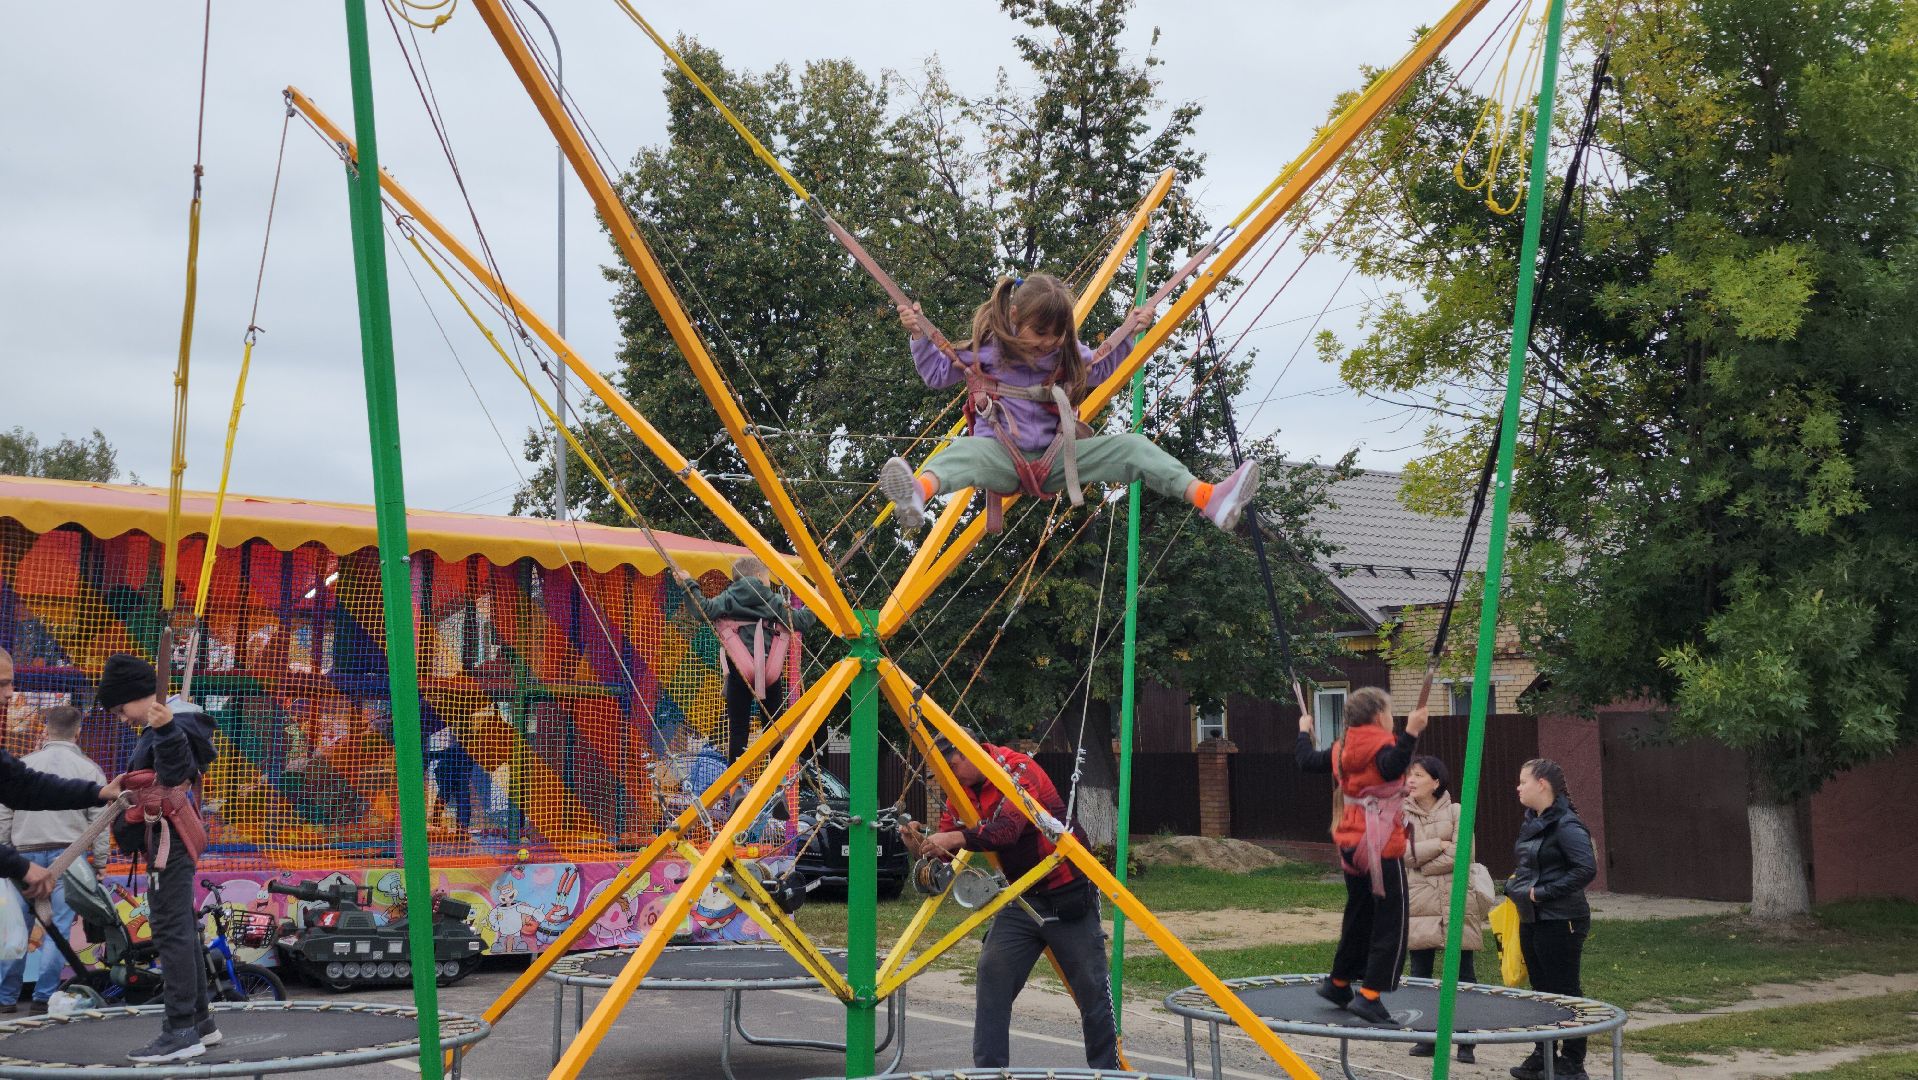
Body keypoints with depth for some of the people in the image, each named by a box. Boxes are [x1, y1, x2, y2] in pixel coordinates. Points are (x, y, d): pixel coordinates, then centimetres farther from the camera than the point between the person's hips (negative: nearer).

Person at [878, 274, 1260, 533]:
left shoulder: (1066, 352, 10)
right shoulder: (986, 348, 1)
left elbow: (1097, 370, 30)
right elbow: (938, 374, 9)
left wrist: (1128, 334, 19)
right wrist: (919, 335, -4)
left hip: (1054, 457, 4)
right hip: (1003, 458, -3)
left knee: (1131, 447, -18)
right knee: (965, 451, -41)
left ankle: (1210, 499, -35)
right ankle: (917, 494, -78)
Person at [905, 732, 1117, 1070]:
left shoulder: (1020, 770, -19)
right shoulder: (963, 791, 4)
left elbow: (1007, 828, -34)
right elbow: (948, 846, 1)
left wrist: (957, 839, -44)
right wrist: (924, 846, -20)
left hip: (1069, 896, -6)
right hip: (1021, 899, 6)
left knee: (1092, 989, 0)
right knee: (992, 976, -8)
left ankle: (1107, 1068, 15)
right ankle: (988, 1070, -1)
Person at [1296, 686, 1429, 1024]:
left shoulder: (1342, 749, 10)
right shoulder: (1382, 745, -12)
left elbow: (1306, 761, 20)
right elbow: (1392, 767, -34)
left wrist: (1304, 732, 37)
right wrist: (1411, 733, -39)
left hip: (1351, 843, 8)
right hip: (1382, 845, -8)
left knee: (1358, 915, 22)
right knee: (1390, 920, -6)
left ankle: (1339, 983, 32)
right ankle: (1370, 995, -13)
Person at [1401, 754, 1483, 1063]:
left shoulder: (1455, 812, -1)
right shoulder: (1400, 814, 7)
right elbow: (1399, 851, -7)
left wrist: (1418, 861, -9)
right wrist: (1438, 845, -13)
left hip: (1454, 903, -3)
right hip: (1418, 904, 3)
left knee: (1463, 974, 0)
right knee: (1420, 973, 8)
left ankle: (1466, 1042, 5)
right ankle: (1425, 1038, 16)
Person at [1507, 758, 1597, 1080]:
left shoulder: (1566, 825, -17)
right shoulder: (1531, 822, 10)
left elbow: (1587, 869, -26)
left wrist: (1544, 892, -21)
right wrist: (1515, 885, 8)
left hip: (1560, 922, -9)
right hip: (1530, 920, 9)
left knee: (1564, 991, 1)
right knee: (1541, 989, 16)